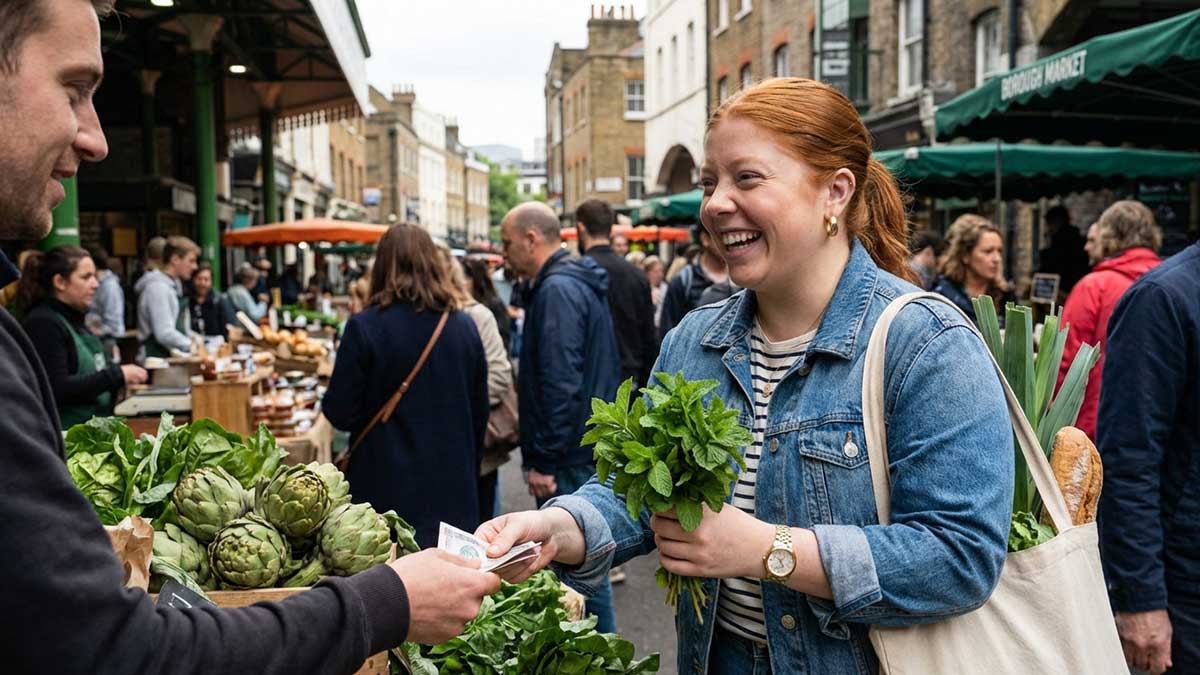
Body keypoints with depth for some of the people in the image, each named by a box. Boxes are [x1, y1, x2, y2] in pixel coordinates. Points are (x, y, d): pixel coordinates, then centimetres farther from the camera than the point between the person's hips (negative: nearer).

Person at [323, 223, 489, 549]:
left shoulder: (365, 327, -13)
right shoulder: (464, 326, -1)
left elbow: (341, 413, -9)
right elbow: (480, 412, 7)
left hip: (388, 488, -3)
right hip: (453, 487, 3)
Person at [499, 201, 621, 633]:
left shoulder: (556, 290, -16)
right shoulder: (582, 282, 15)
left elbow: (561, 383, -23)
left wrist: (545, 460, -19)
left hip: (569, 458, -10)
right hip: (593, 447, 10)